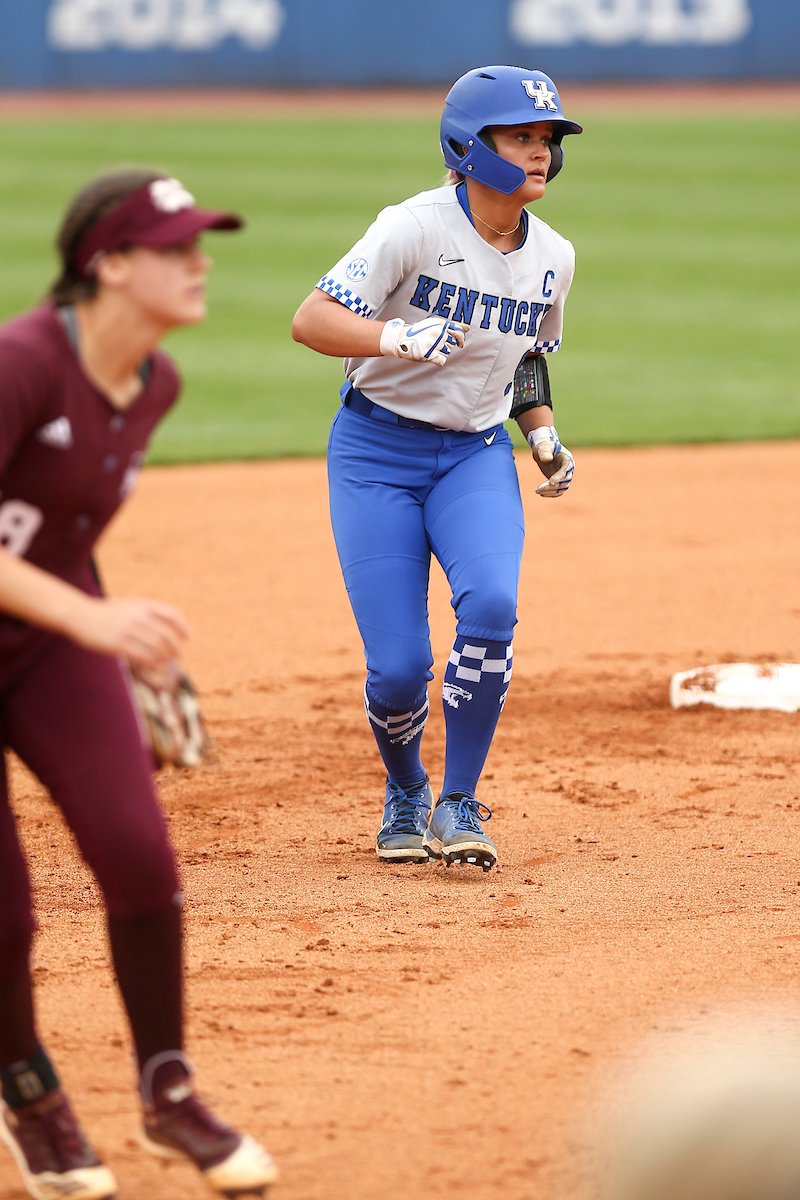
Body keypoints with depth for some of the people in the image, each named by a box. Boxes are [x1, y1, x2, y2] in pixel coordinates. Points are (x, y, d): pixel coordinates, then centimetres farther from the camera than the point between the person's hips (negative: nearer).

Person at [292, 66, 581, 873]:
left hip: (477, 456, 3)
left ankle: (459, 805, -11)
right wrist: (399, 337, -38)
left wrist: (544, 436, 3)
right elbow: (310, 322, -22)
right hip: (377, 451, -3)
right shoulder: (415, 229, -17)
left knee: (490, 604, -27)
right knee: (398, 667, -10)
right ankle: (405, 794, 24)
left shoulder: (553, 259, 2)